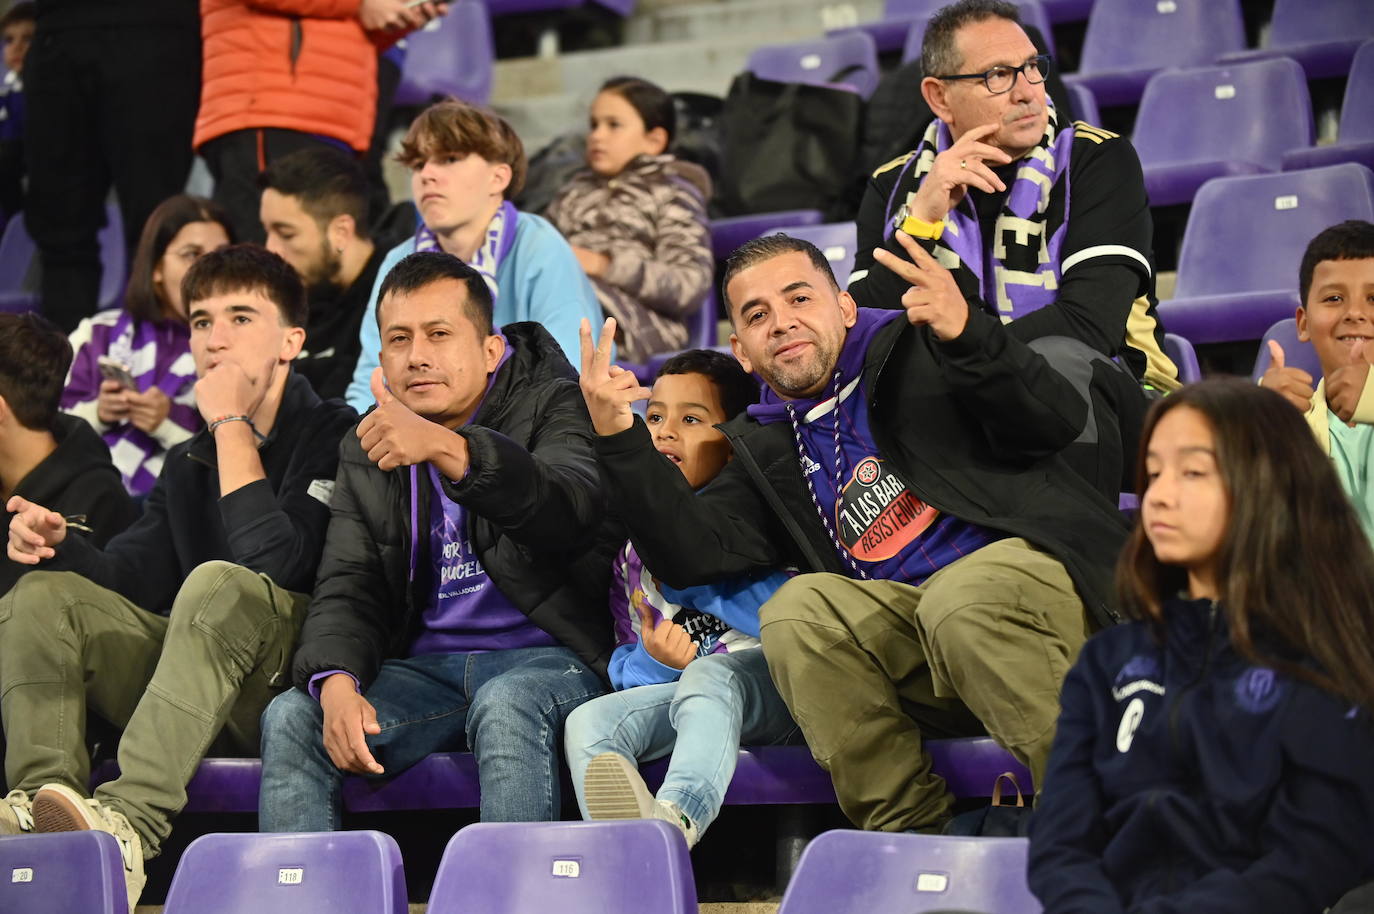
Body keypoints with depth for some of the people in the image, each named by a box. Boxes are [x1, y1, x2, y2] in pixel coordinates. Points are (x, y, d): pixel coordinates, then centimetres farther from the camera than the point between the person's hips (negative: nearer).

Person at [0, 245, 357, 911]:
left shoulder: (332, 437, -4)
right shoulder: (188, 462, 21)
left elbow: (277, 564, -19)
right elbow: (135, 578, 12)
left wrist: (233, 426, -13)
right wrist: (58, 546, -8)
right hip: (194, 693, 7)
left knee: (218, 585, -35)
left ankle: (131, 821, -50)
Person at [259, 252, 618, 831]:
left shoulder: (553, 408, -2)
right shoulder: (365, 453, 15)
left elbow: (571, 508, -25)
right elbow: (348, 587, 9)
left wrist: (445, 448, -42)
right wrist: (336, 681, -15)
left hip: (544, 655, -5)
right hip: (425, 666, 5)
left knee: (506, 708, -38)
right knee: (290, 718, -19)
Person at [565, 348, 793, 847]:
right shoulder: (634, 538, 19)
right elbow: (622, 660, 17)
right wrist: (653, 662, -9)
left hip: (764, 679, -4)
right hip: (670, 685, 5)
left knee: (708, 677, -37)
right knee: (588, 722, -23)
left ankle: (674, 819, -64)